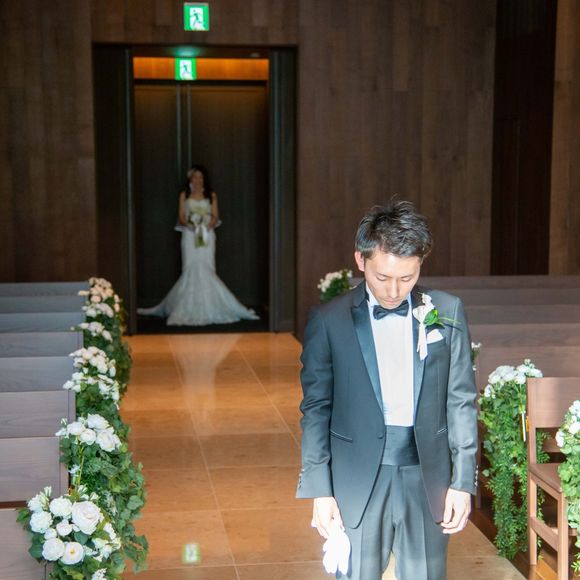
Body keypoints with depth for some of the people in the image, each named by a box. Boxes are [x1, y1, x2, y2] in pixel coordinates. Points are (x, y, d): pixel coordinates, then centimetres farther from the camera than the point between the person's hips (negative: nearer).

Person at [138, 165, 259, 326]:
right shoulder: (184, 195, 10)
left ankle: (208, 308, -2)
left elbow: (215, 216, 5)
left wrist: (207, 226, -14)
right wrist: (191, 225, -14)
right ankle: (189, 309, -3)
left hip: (207, 235, 0)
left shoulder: (211, 195, 10)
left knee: (206, 269, -7)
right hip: (190, 235, 0)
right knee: (190, 270, -6)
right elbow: (181, 217, 5)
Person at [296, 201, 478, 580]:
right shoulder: (328, 321, -4)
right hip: (358, 480, -1)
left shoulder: (447, 313, 0)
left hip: (428, 477, 2)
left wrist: (463, 481, 0)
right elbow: (316, 409, -1)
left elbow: (461, 402, 3)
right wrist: (320, 491, -4)